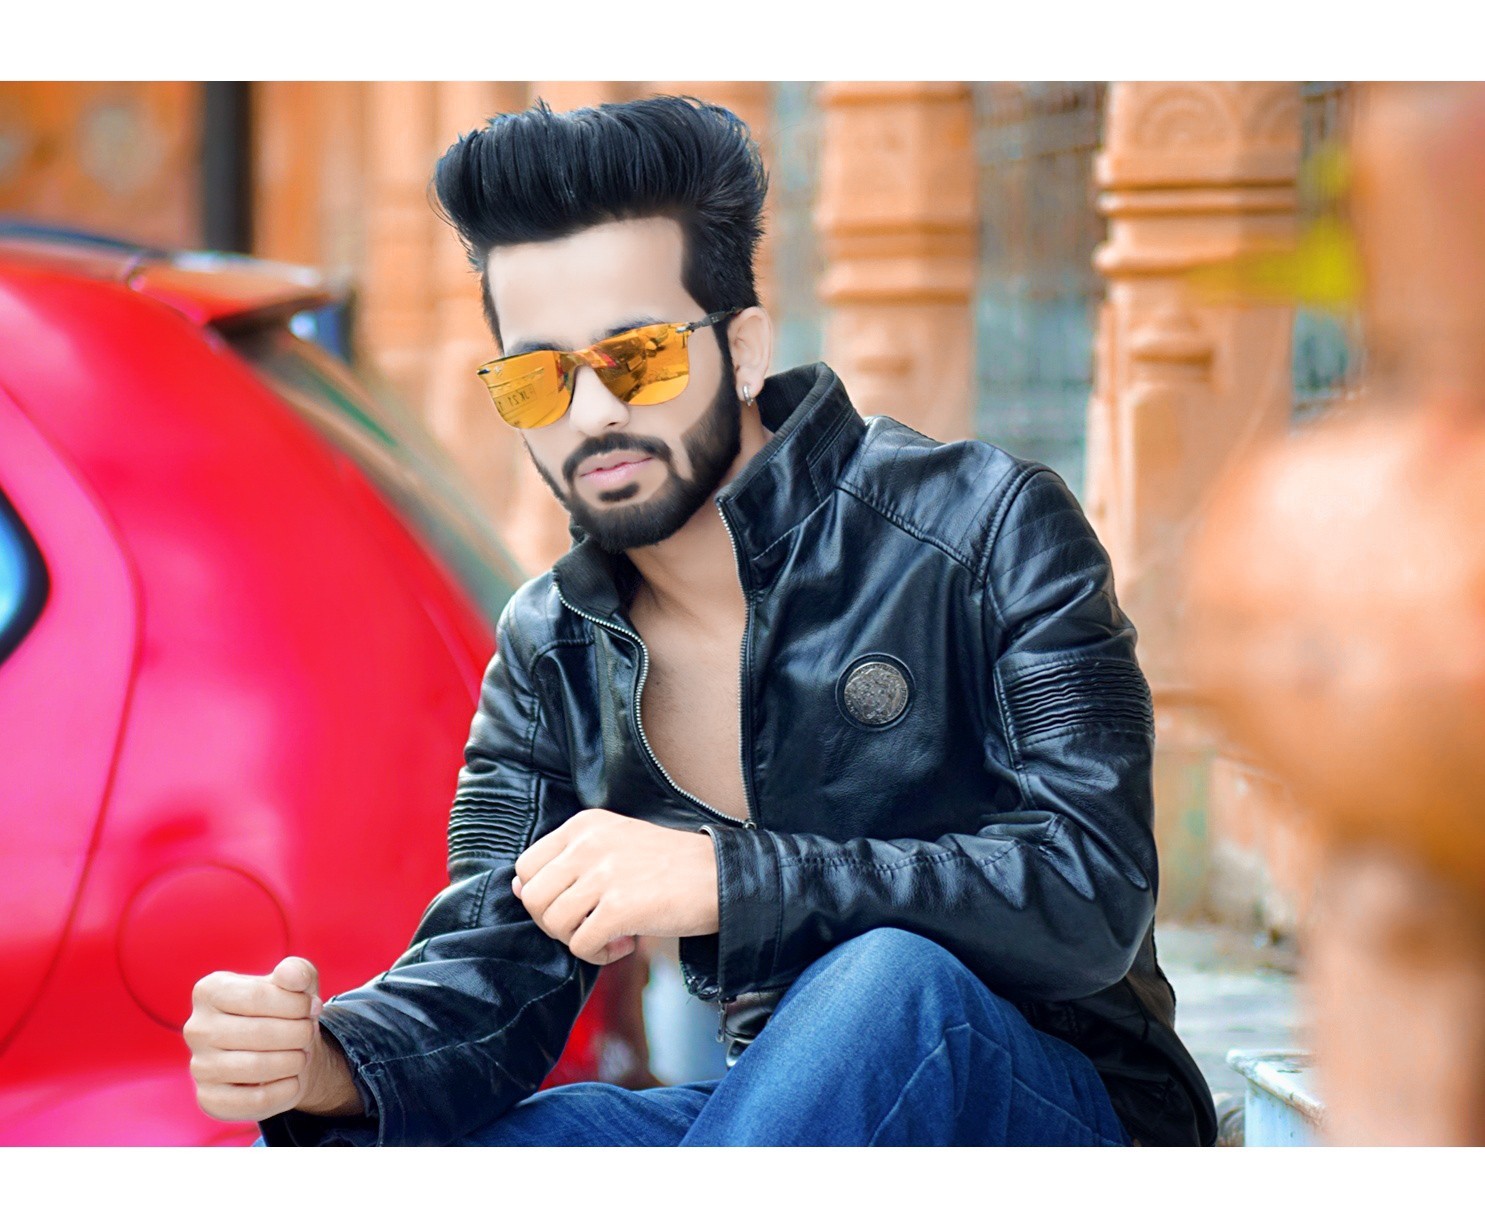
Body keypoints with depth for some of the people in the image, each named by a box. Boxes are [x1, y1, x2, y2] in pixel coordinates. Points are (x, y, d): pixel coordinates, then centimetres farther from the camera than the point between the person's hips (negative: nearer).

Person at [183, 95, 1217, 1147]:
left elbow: (1093, 896, -23)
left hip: (1062, 1113, -4)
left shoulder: (985, 533, -12)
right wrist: (326, 1066, -28)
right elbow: (489, 973, -4)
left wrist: (728, 877, -32)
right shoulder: (550, 655, 5)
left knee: (889, 979, -37)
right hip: (783, 1116, 4)